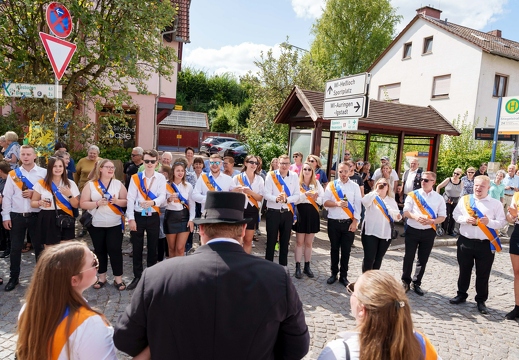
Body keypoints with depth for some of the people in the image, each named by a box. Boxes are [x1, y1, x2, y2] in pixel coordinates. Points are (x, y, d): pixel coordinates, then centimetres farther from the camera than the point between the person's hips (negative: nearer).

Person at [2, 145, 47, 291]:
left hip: (36, 216, -2)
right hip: (16, 216, 2)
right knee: (15, 248, 10)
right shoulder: (13, 174, 4)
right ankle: (14, 278, 26)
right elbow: (7, 196, 3)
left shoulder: (44, 173, -2)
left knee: (39, 247, 9)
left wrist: (34, 194, -17)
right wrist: (6, 216, 0)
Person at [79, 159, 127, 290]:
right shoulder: (90, 184, 0)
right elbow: (83, 204, -4)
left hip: (115, 224, 0)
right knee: (99, 250, 10)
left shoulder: (118, 184, 2)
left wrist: (117, 201, -17)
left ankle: (118, 278, 8)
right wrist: (97, 203, -19)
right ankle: (102, 277, 24)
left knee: (115, 250, -2)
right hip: (96, 224, 1)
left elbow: (126, 202, 2)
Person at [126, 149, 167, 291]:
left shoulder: (161, 178, 0)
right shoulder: (135, 177, -1)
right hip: (138, 216, 0)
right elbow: (130, 199, -5)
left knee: (153, 248, 10)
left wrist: (152, 202, -32)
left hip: (153, 217, 0)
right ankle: (137, 277, 21)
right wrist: (131, 219, -10)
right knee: (137, 248, 8)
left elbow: (162, 197, -11)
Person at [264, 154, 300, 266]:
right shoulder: (271, 175, -4)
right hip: (273, 212, -2)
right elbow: (266, 194, -10)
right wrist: (276, 199, -30)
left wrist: (286, 199, -22)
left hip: (288, 213, 2)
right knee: (271, 241, 5)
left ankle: (283, 266, 23)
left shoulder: (294, 176, 2)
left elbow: (297, 195, -3)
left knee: (285, 241, 11)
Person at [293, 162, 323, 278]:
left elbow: (322, 198, -1)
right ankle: (298, 267, 10)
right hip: (301, 213, -2)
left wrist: (316, 198, -21)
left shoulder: (316, 183, 7)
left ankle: (307, 266, 21)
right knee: (299, 242, 3)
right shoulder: (297, 182, -1)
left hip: (313, 214, 3)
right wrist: (305, 195, -28)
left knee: (309, 243, 11)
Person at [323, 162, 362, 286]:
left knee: (346, 250, 7)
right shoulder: (331, 185, 3)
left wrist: (355, 222, -9)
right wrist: (337, 203, -20)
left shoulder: (355, 186, 2)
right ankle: (334, 273, 25)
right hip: (333, 222, 1)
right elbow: (325, 202, -3)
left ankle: (343, 276, 20)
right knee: (334, 249, 12)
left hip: (349, 223, 0)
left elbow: (357, 205, -2)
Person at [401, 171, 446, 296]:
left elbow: (442, 217, 2)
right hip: (412, 230, -1)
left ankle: (417, 283, 26)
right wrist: (415, 217, -23)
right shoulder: (413, 195, -1)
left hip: (429, 232, 1)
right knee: (409, 257, 6)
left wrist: (431, 221, -17)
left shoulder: (439, 198, 2)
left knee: (423, 259, 11)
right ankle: (405, 282, 21)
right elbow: (405, 212, -4)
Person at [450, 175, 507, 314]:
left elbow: (502, 222, -2)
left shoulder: (496, 203, -1)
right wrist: (465, 219, -13)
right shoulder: (464, 199, 3)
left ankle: (481, 301, 24)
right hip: (465, 242, 2)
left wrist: (489, 222, -20)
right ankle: (461, 295, 31)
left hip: (486, 245, -1)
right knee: (464, 271, 15)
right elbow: (456, 214, 7)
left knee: (483, 274, 8)